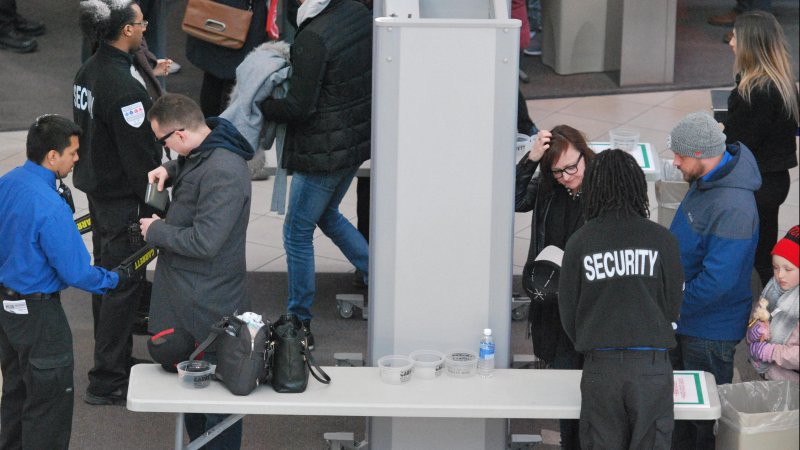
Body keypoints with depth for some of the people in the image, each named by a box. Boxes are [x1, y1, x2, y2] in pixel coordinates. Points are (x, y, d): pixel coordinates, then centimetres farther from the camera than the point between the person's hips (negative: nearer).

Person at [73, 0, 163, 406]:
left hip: (97, 189, 10)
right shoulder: (125, 86, -25)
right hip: (124, 200, -10)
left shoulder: (89, 71, 5)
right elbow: (139, 155, -22)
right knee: (124, 286, -1)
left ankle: (115, 361, 33)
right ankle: (107, 381, 4)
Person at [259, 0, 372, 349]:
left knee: (297, 232, 7)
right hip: (358, 139, 9)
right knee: (327, 215, 28)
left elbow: (298, 107, -23)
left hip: (323, 152, -8)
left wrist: (255, 107, -8)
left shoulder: (313, 37, -26)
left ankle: (300, 324, 16)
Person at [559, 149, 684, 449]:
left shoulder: (579, 242, -3)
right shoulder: (662, 240, -4)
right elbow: (673, 305, 3)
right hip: (651, 365, -1)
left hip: (600, 366, 1)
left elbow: (567, 312, 3)